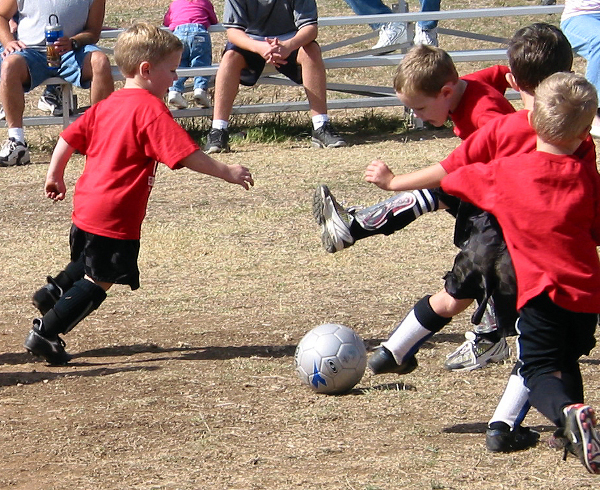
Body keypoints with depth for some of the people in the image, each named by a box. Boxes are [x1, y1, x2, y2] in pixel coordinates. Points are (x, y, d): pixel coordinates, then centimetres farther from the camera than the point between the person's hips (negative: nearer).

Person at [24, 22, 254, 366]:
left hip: (86, 206, 9)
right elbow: (186, 154, -20)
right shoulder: (151, 109, -15)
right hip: (116, 217, -9)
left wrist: (55, 176, 27)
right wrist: (227, 172, -12)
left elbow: (69, 138, 16)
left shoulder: (107, 105, 12)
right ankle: (45, 334, -1)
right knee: (100, 281, 0)